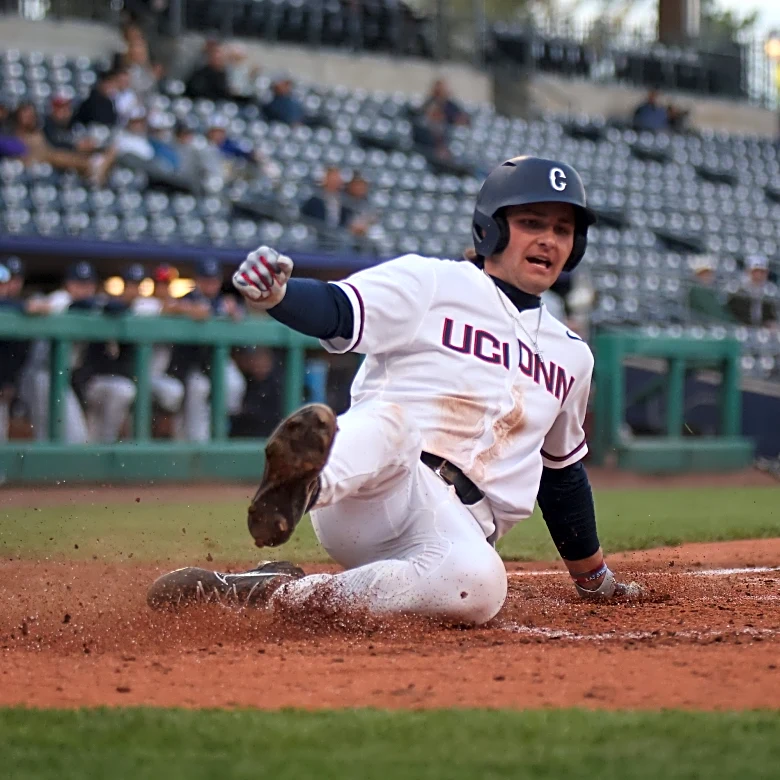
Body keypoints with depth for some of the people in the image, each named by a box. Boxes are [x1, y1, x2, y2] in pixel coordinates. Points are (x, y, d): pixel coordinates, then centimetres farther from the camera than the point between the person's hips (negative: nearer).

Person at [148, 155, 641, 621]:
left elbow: (563, 470, 37)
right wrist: (275, 294, -30)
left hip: (459, 528, 3)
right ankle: (306, 484, -69)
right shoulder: (430, 283, 9)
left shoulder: (571, 357, 26)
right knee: (390, 418, -38)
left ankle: (284, 593, -31)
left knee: (479, 585, -35)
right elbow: (334, 311, -8)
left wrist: (593, 576, 43)